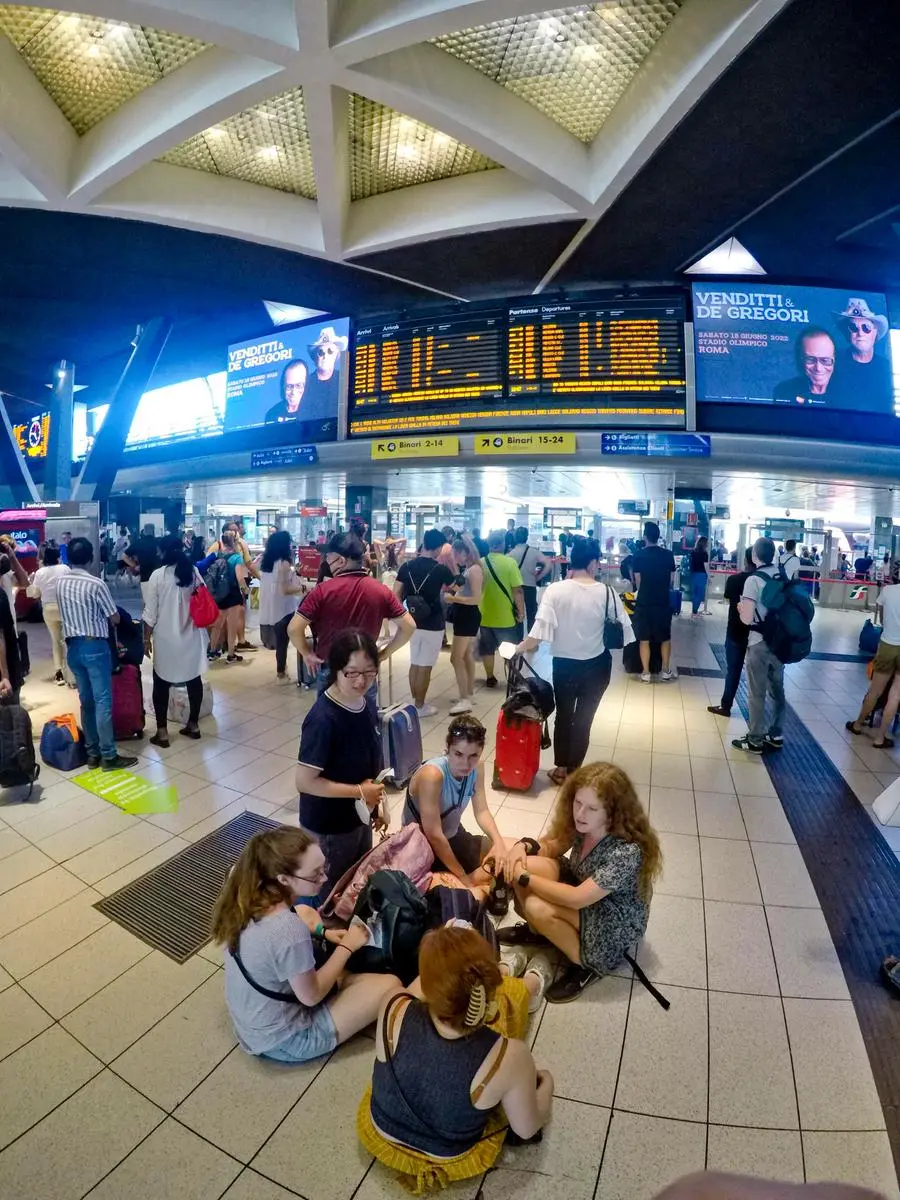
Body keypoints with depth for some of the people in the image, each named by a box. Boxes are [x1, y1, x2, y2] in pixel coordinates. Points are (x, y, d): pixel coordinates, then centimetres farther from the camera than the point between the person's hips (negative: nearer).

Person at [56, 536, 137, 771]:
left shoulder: (60, 582, 4)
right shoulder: (96, 584, -14)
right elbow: (115, 618, -7)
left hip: (72, 646, 6)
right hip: (95, 646, -6)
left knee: (86, 701, 13)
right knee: (103, 701, -2)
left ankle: (92, 752, 20)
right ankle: (108, 756, 3)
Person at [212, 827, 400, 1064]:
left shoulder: (246, 894, -16)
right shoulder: (290, 932, -38)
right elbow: (311, 996, -21)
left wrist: (321, 933, -2)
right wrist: (347, 947, -11)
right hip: (282, 1041, -7)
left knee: (305, 911, 21)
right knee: (390, 985, -6)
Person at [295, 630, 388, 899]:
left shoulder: (368, 704, -7)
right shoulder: (323, 719, -30)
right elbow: (305, 781, -27)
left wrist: (376, 799, 9)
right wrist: (360, 792, -22)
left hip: (360, 815, 7)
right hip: (329, 826, -7)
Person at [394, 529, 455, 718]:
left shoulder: (407, 566, -1)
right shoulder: (440, 569, -13)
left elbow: (396, 595, -1)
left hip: (413, 623, 5)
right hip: (433, 625, -5)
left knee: (414, 663, 17)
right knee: (425, 667, 5)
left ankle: (414, 702, 28)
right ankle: (419, 706, 15)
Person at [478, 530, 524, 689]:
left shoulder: (480, 563, -3)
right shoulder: (509, 562, -15)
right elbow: (517, 590, -17)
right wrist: (521, 611, -5)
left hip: (484, 615, 3)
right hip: (505, 616, -3)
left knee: (487, 649, 17)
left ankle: (490, 678, 25)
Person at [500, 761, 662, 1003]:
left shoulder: (627, 852, -35)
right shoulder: (582, 825, -15)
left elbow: (577, 898, -35)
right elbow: (552, 847, 2)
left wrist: (524, 878, -26)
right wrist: (524, 845, -21)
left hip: (613, 924, -6)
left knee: (537, 906, -28)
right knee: (525, 863, -17)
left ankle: (586, 965, -2)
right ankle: (535, 930, 12)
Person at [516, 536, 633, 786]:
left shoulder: (555, 590, -15)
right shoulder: (606, 592, -11)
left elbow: (540, 630, -20)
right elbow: (623, 628, -7)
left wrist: (519, 648, -8)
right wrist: (605, 637, 11)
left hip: (565, 663, 0)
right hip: (597, 664, 1)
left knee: (563, 716, 19)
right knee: (584, 719, 15)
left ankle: (561, 769, 29)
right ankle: (573, 771, 24)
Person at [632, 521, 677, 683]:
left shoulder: (639, 555, -8)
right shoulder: (668, 554, -1)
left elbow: (637, 582, -4)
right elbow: (672, 580, 5)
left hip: (644, 603, -2)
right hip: (664, 602, 2)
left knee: (644, 639, 7)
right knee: (665, 638, 16)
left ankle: (646, 673, 11)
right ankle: (666, 671, 22)